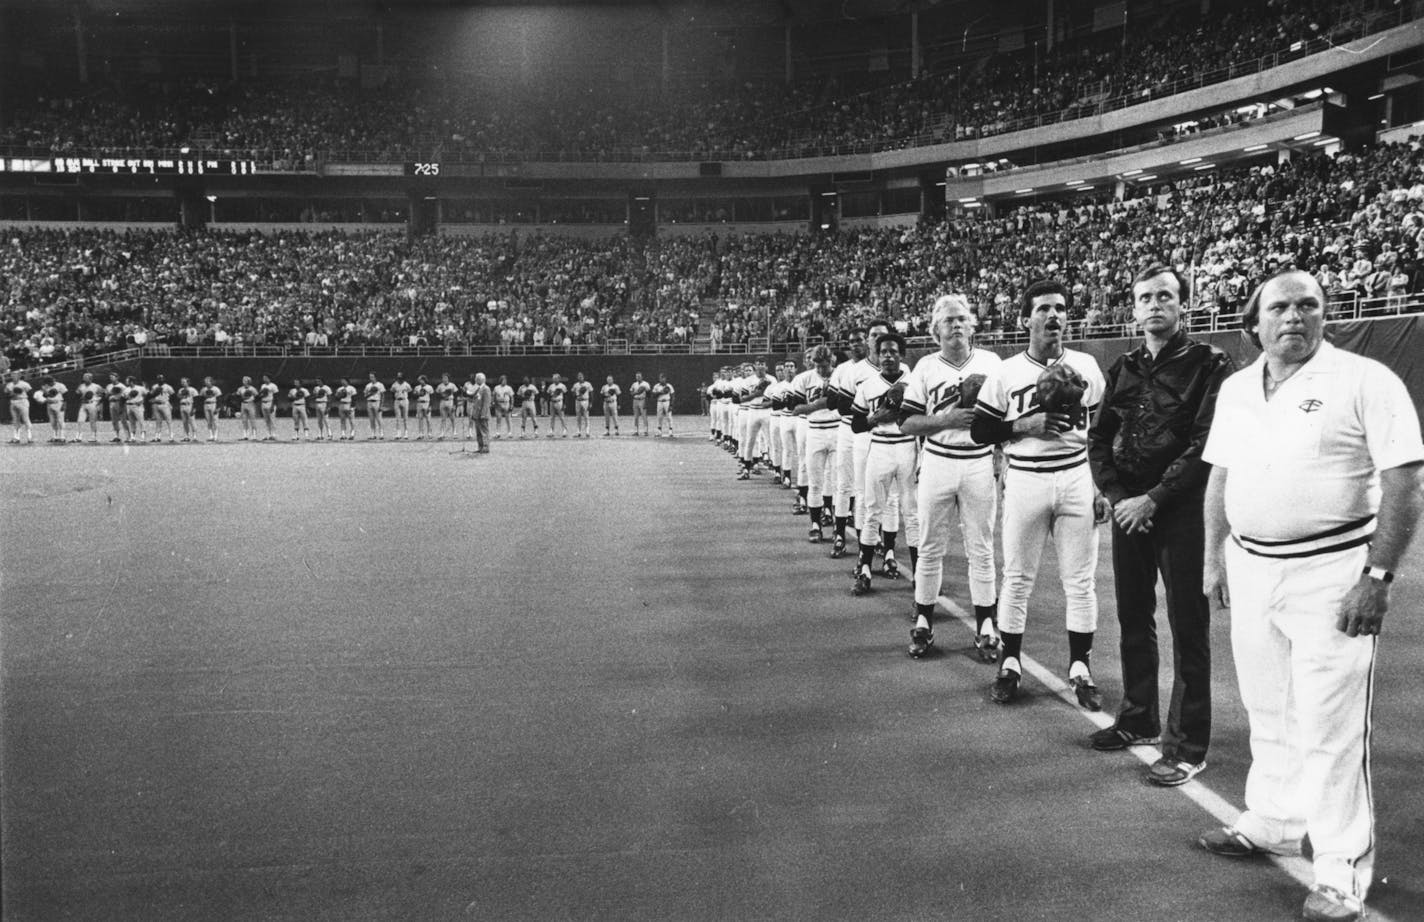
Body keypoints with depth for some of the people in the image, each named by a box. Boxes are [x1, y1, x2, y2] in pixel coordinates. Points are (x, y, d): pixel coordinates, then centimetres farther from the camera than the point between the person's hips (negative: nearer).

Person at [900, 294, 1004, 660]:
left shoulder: (991, 362, 4)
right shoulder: (925, 367, 3)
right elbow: (907, 422, 0)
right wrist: (947, 420, -15)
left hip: (981, 463, 0)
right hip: (937, 462, 0)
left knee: (981, 550, 5)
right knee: (930, 548, 6)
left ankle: (985, 628, 13)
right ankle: (923, 623, 17)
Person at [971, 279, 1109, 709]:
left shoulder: (1086, 367, 5)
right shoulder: (1006, 373, 0)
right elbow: (980, 431, 1)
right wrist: (1024, 425, -14)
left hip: (1077, 479, 1)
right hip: (1025, 480, -1)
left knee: (1081, 580, 5)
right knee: (1017, 578, 5)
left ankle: (1080, 668, 17)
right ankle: (1010, 663, 19)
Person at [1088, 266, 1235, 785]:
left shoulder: (1208, 365, -5)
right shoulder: (1124, 369, 12)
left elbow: (1204, 446, -13)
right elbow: (1098, 439, 10)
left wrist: (1151, 500, -16)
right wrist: (1116, 497, -4)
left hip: (1182, 510, -5)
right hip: (1128, 508, 6)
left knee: (1188, 628, 0)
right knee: (1133, 619, 15)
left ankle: (1187, 747, 8)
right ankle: (1138, 719, 31)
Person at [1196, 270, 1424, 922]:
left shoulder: (1365, 381, -8)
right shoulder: (1235, 388, 10)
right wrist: (1214, 558, 13)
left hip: (1331, 573, -5)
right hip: (1250, 568, 6)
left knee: (1330, 729, -2)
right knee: (1268, 714, 17)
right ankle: (1271, 827, 34)